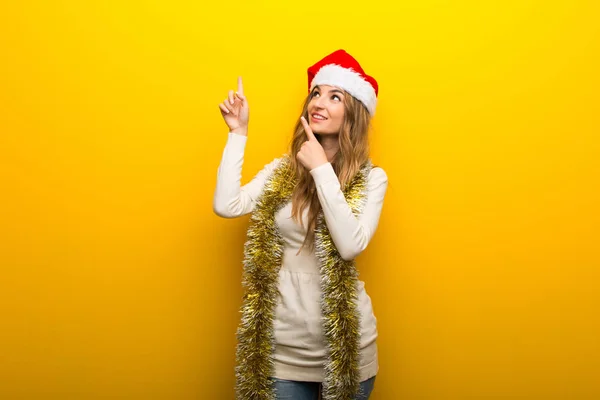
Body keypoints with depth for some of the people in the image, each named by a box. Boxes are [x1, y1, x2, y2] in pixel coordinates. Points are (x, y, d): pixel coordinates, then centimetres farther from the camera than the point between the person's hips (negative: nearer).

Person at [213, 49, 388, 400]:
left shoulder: (371, 178, -5)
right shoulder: (282, 170, 3)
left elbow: (350, 245, -20)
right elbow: (226, 206, -10)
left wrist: (321, 168, -19)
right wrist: (238, 134, -6)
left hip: (345, 342, -2)